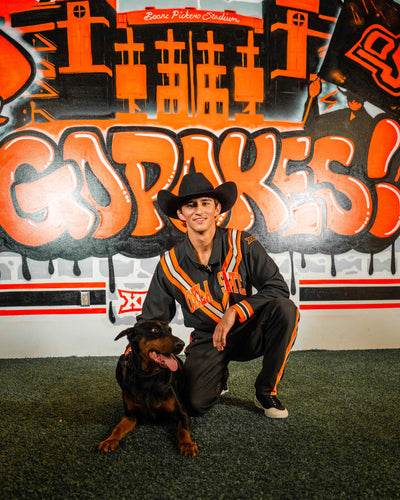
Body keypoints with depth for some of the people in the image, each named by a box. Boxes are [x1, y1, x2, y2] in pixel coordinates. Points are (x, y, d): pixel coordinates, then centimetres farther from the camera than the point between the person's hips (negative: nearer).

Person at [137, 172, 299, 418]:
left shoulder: (242, 244, -12)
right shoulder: (170, 264, -8)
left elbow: (278, 287, -17)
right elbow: (150, 320, 1)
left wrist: (234, 312, -28)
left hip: (249, 333, 0)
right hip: (207, 341, 0)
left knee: (284, 308, -29)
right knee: (196, 405, -21)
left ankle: (266, 392, -7)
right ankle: (219, 376, 19)